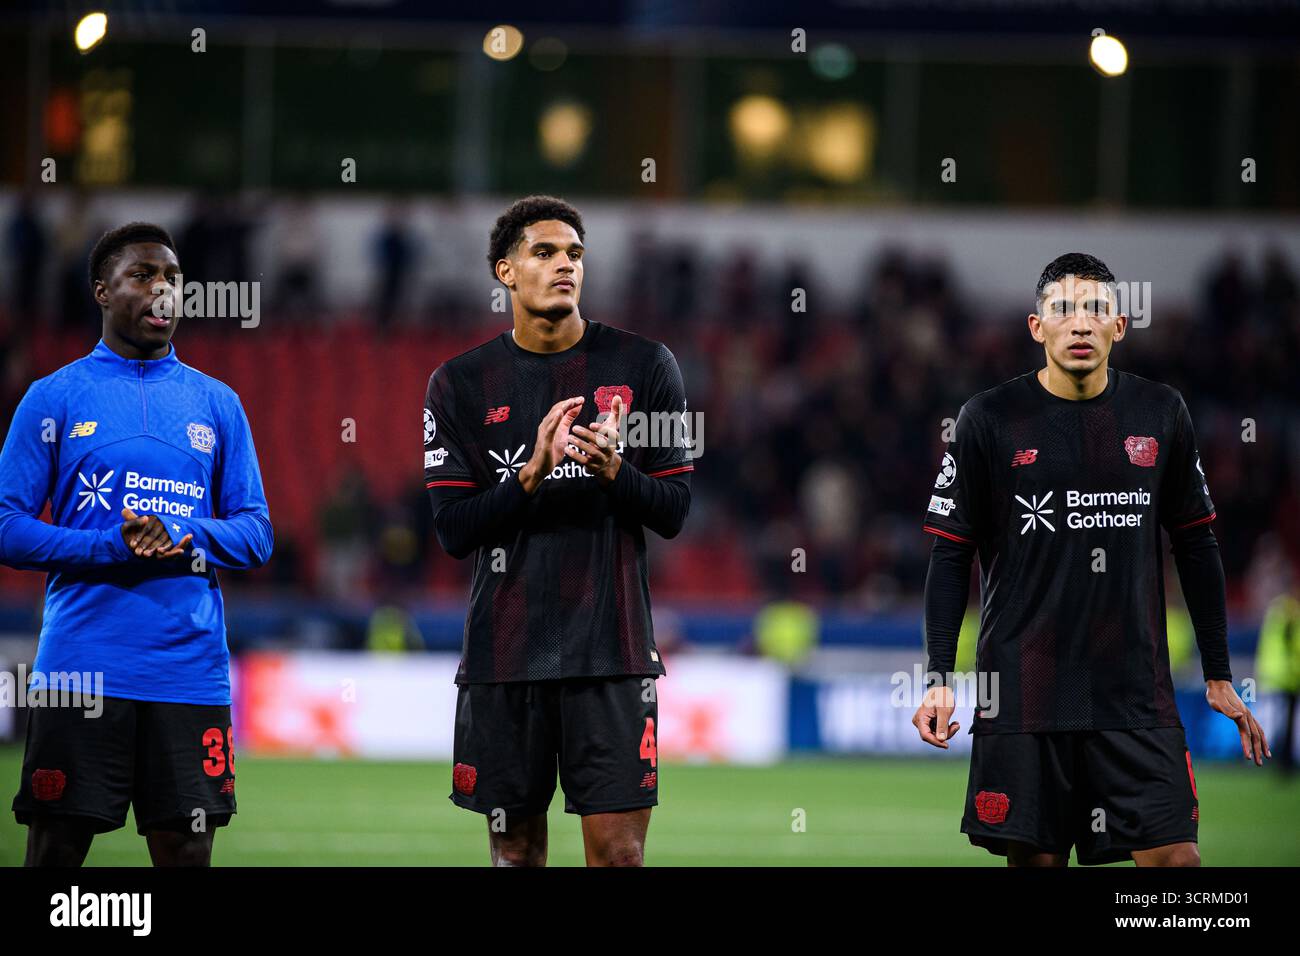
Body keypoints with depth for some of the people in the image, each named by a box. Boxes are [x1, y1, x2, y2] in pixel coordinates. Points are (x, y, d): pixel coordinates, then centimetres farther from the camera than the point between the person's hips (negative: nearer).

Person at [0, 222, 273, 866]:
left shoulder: (217, 403, 13)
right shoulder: (55, 397, 5)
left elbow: (255, 532, 11)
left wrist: (182, 541, -11)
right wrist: (115, 548, -15)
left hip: (191, 667, 2)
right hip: (80, 666, -2)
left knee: (187, 849, 2)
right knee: (56, 848, -1)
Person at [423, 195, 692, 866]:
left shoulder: (644, 365, 4)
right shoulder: (460, 384, 4)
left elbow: (673, 511, 3)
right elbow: (452, 530, -2)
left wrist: (613, 471, -17)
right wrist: (533, 473, -17)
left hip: (610, 648, -1)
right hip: (503, 652, 1)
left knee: (619, 850, -6)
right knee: (515, 848, 6)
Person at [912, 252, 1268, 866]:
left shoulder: (1160, 414, 7)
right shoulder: (990, 419, 0)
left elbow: (1196, 546, 14)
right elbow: (951, 555, 3)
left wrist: (1219, 677, 12)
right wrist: (939, 680, -4)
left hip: (1137, 694, 2)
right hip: (1023, 694, -1)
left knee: (1173, 856, -8)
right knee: (1037, 858, 1)